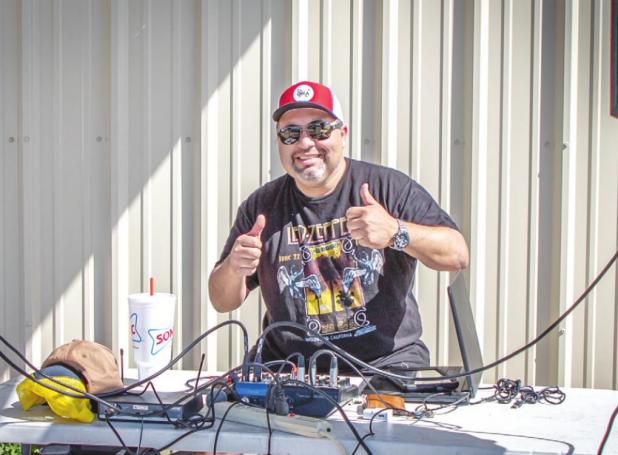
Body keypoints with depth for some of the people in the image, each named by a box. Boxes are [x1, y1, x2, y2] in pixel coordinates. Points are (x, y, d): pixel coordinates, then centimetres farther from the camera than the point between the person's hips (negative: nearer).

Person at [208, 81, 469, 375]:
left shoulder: (390, 187, 0)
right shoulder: (261, 207, 7)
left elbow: (458, 255, -8)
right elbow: (222, 302, 10)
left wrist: (396, 232, -24)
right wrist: (234, 266, -13)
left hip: (388, 364, -2)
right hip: (290, 371, 2)